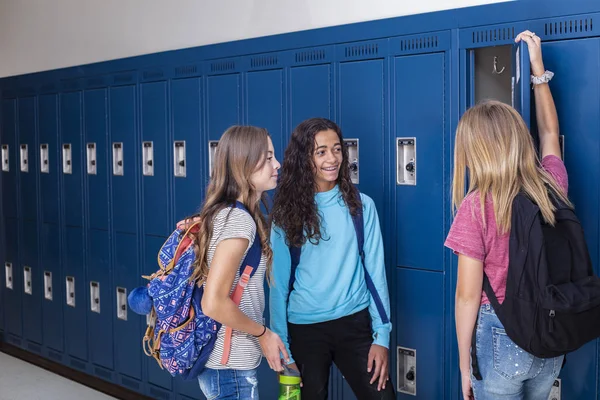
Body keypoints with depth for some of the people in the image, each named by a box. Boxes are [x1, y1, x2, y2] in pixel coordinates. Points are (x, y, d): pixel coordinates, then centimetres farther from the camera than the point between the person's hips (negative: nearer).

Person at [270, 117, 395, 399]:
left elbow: (376, 271, -1)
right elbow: (279, 283, -1)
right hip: (304, 329, 0)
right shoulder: (287, 212, -3)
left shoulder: (361, 205, -2)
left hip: (355, 322, 0)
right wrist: (282, 349, -2)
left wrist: (381, 335, -4)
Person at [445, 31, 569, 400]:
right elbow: (550, 131, 19)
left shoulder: (477, 206, -17)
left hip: (501, 337, -5)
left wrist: (465, 368, -5)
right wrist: (539, 69, 26)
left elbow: (468, 295, -15)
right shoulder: (552, 186, -3)